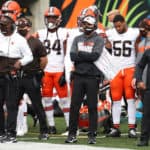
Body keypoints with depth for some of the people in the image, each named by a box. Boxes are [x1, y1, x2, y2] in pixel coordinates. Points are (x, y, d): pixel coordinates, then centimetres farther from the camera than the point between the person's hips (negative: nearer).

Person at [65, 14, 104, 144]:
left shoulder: (98, 40, 0)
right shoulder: (77, 39, 13)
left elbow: (95, 56, -15)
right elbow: (72, 56, 0)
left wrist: (80, 54, -5)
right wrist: (87, 56, -10)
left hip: (92, 77, -4)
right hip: (79, 76, 4)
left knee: (92, 107, 0)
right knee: (74, 106, 2)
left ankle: (92, 135, 5)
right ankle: (72, 134, 7)